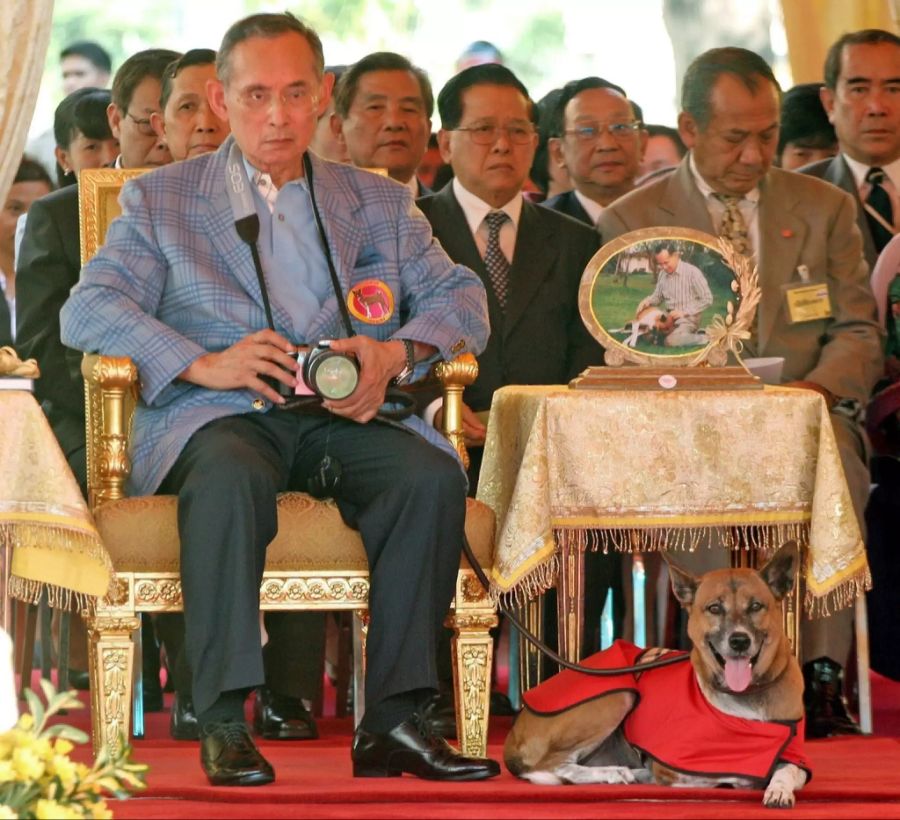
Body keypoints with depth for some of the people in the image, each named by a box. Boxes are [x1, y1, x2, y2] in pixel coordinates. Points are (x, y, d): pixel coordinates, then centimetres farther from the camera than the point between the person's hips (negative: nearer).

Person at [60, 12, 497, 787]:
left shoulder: (380, 204, 22)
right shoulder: (159, 200, 15)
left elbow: (463, 300, 12)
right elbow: (89, 309, 0)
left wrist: (394, 351, -11)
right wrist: (203, 362, -16)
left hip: (343, 419, 3)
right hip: (217, 418, -2)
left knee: (433, 476, -29)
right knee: (232, 478, -38)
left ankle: (393, 720, -26)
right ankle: (224, 722, -36)